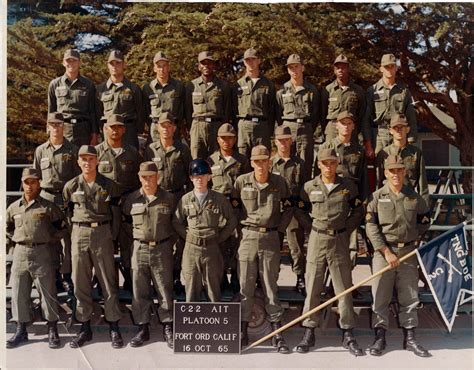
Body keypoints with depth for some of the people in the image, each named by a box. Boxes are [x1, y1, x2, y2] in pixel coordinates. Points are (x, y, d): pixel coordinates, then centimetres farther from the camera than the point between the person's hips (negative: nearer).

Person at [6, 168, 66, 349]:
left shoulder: (48, 207, -2)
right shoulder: (14, 208, 9)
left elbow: (62, 226, 4)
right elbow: (6, 228, 23)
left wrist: (51, 241, 1)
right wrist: (14, 241, 12)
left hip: (42, 254, -4)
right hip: (20, 253, 4)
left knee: (48, 292, 2)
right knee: (19, 293, 8)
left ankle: (52, 331, 13)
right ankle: (21, 330, 20)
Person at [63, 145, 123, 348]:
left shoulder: (109, 185, 1)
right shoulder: (70, 186, 4)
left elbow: (117, 209, 12)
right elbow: (67, 211, 16)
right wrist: (77, 227, 12)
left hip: (102, 234, -1)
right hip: (79, 235, 2)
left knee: (108, 282, 2)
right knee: (81, 284, 6)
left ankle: (114, 328, 11)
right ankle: (85, 328, 17)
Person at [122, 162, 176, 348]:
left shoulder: (169, 199, 1)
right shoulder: (131, 199, 3)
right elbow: (124, 219, 18)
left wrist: (170, 242, 9)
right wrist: (136, 234, 13)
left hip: (162, 249, -1)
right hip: (140, 249, 1)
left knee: (165, 290, 3)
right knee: (140, 291, 6)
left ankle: (168, 328, 15)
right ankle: (143, 328, 18)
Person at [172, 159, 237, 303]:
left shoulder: (219, 199, -1)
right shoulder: (185, 200, 1)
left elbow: (232, 221, 8)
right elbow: (176, 223, 10)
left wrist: (219, 238, 3)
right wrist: (188, 236, 1)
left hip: (212, 249, 0)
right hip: (191, 249, 1)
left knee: (214, 289, 9)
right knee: (191, 291, 7)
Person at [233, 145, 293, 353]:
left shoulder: (280, 183, 1)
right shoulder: (241, 182, 0)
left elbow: (288, 208, 13)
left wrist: (281, 230, 5)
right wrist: (239, 227, 4)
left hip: (271, 238, 0)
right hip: (248, 236, 0)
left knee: (271, 287, 4)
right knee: (246, 286, 6)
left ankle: (277, 334, 12)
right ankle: (243, 332, 16)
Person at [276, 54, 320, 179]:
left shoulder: (312, 90, 8)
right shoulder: (282, 91, 8)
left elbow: (316, 114, 9)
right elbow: (278, 115, 10)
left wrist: (310, 131, 4)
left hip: (306, 130, 0)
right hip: (287, 128, 0)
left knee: (306, 165, 0)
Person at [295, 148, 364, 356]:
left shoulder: (348, 187, 3)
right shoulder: (309, 187, 2)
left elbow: (358, 212, 11)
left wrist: (346, 230, 2)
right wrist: (313, 230, 3)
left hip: (340, 241, 0)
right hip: (317, 240, 0)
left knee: (344, 288, 4)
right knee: (312, 288, 4)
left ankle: (347, 335, 15)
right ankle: (309, 333, 14)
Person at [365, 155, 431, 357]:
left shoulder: (414, 197, 5)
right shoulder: (377, 196, -3)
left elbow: (424, 221, 18)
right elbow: (371, 227, -8)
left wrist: (414, 239, 7)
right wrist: (386, 252, -12)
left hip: (409, 252, 2)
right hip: (383, 252, -2)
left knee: (409, 297, 8)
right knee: (380, 297, 3)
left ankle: (409, 338, 19)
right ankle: (380, 337, 14)